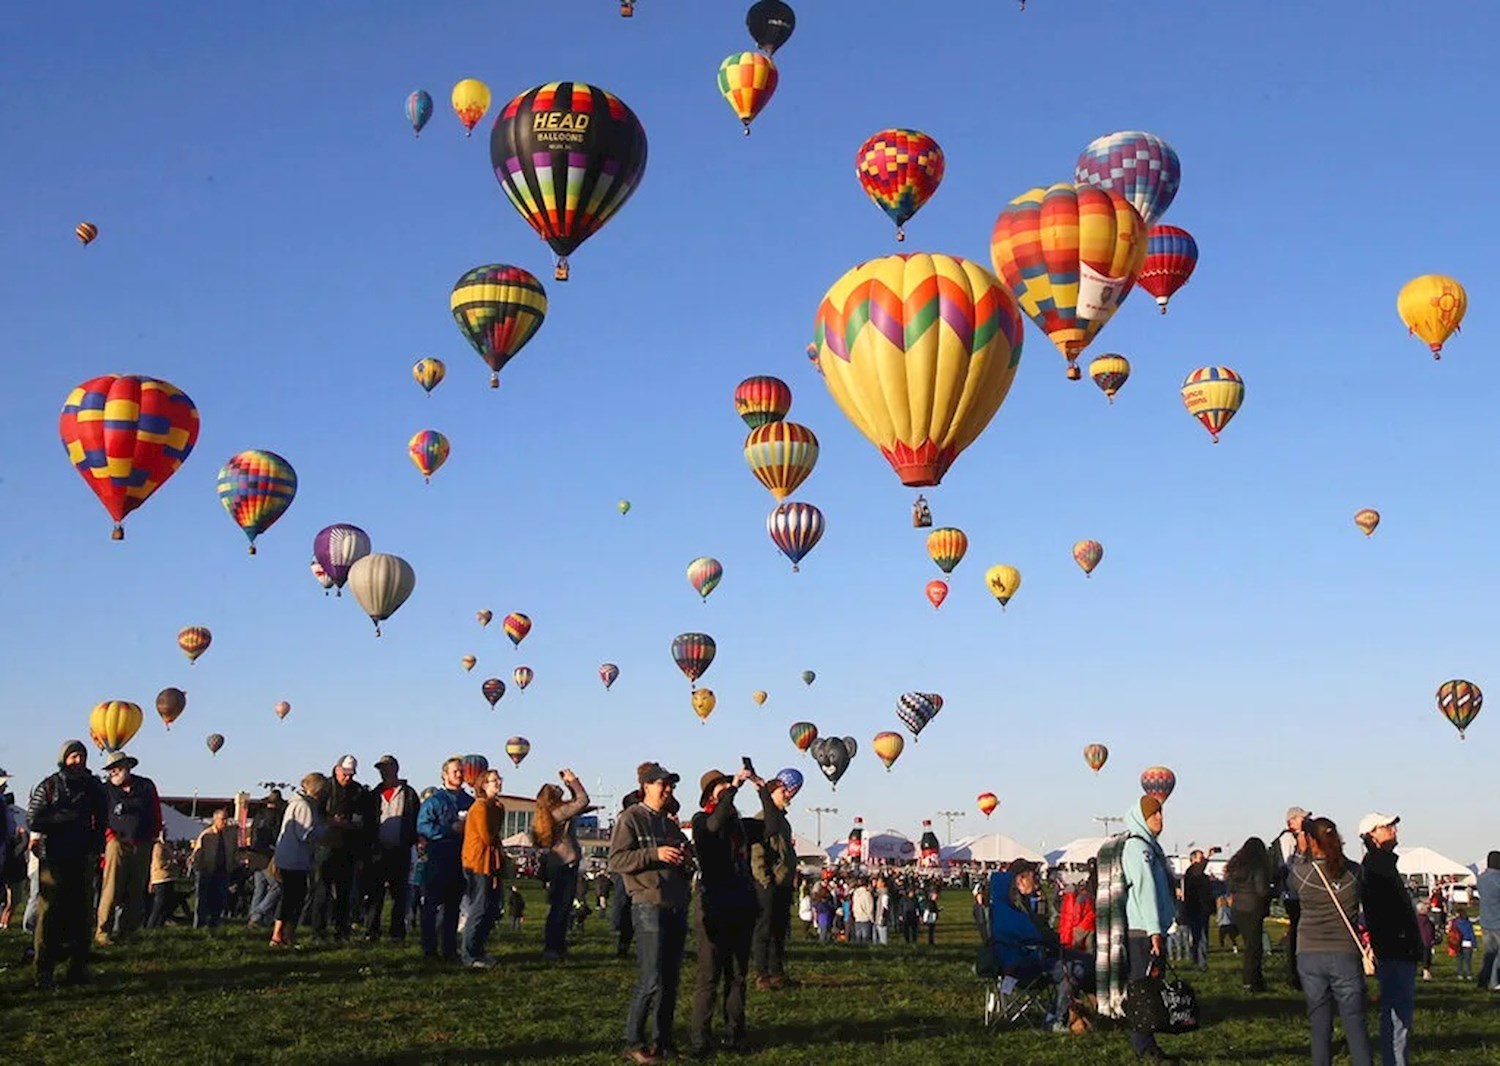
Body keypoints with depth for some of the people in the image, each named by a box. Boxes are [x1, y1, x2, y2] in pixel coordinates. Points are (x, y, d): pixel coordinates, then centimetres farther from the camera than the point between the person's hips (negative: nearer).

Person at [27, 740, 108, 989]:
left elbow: (102, 821, 18)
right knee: (49, 915, -4)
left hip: (83, 860, 3)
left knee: (82, 916, 3)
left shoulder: (94, 788, 12)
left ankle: (78, 969, 9)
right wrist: (68, 818, -15)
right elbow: (33, 820, -6)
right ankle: (44, 972, -1)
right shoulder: (48, 787, 2)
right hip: (54, 860, -3)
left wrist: (96, 847, 0)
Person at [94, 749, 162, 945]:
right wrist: (109, 835, -4)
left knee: (136, 892, 6)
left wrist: (155, 835, 10)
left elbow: (156, 814, 13)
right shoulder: (107, 790, 3)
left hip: (142, 846, 3)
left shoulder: (146, 786, 8)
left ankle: (125, 931, 14)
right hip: (118, 843, -3)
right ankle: (102, 932, -8)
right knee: (111, 891, -10)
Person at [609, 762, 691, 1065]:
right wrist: (655, 854, -20)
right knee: (651, 980, -10)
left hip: (677, 907, 8)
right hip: (649, 906, -8)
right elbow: (616, 860, -12)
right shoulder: (631, 818, -3)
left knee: (671, 980, 8)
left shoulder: (669, 823, 20)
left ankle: (662, 1040, 17)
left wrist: (684, 857, 7)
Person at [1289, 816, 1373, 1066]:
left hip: (1310, 956, 0)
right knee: (1355, 1025, 3)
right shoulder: (1353, 872, -4)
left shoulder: (1302, 873, -9)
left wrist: (1300, 851, 19)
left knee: (1320, 1027, 7)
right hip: (1346, 955, 0)